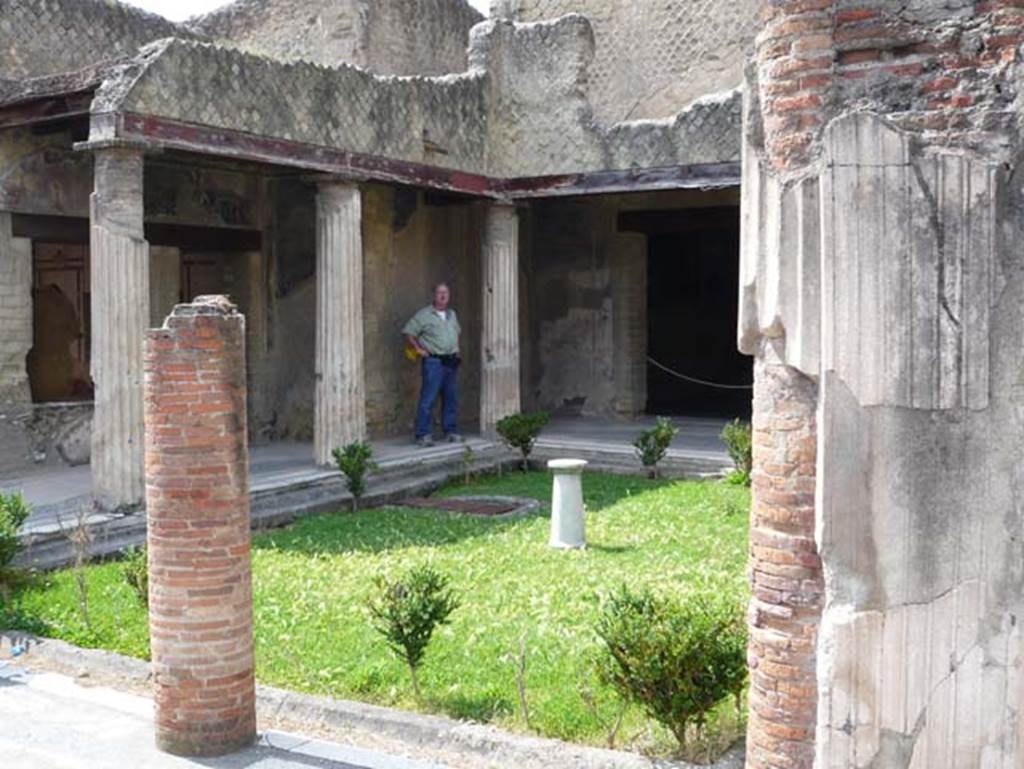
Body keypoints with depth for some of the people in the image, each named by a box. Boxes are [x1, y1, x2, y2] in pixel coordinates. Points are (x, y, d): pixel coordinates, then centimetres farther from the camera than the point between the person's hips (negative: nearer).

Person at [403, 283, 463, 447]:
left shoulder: (452, 314, 16)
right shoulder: (424, 315, -5)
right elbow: (408, 332, -6)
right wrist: (418, 349, -8)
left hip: (451, 362, 7)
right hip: (433, 361, -6)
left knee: (451, 399, 8)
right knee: (428, 399, -8)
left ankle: (451, 431, 17)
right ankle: (423, 435, -5)